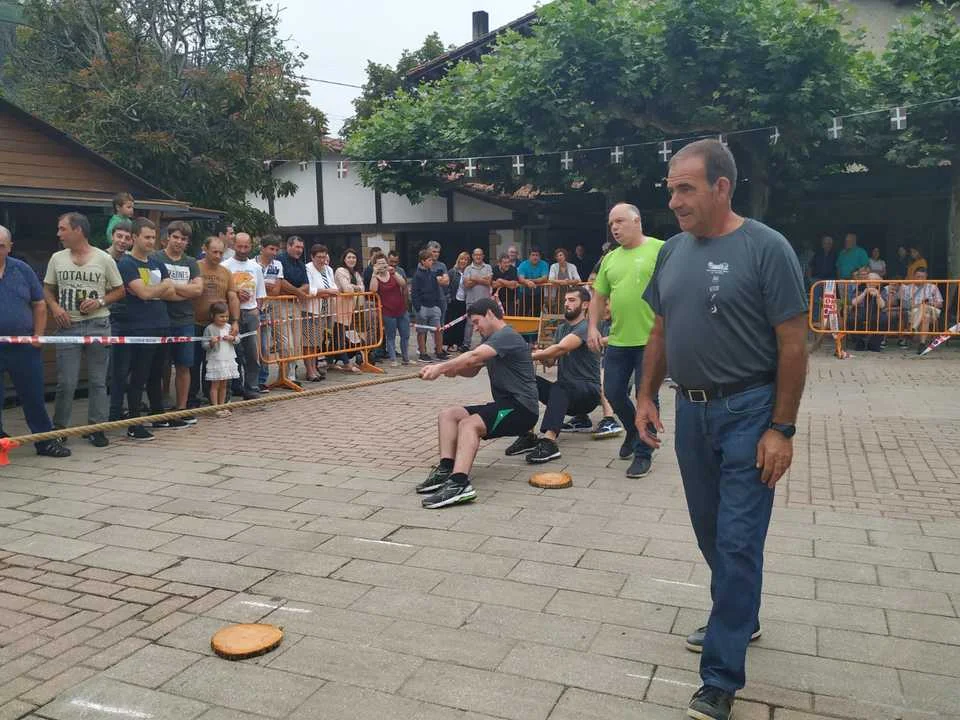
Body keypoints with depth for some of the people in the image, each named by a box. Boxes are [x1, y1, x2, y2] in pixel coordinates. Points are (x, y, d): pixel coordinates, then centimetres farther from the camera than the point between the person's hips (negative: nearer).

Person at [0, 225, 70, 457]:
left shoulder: (22, 270, 6)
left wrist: (38, 334, 1)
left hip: (24, 348, 2)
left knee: (34, 397, 9)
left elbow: (39, 304, 11)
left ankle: (45, 441, 19)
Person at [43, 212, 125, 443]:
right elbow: (47, 289, 15)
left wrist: (100, 302, -11)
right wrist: (55, 307, -5)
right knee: (66, 382, 0)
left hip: (98, 325, -1)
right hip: (68, 326, 1)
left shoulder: (103, 259, 1)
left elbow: (119, 290, 5)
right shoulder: (57, 258, 8)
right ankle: (59, 427, 14)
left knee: (98, 381, 5)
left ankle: (96, 428, 14)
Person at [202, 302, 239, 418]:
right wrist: (212, 343, -25)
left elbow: (237, 340, 12)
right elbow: (204, 345, -6)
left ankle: (222, 406, 19)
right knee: (215, 385, -2)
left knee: (223, 385, 12)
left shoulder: (229, 327, 8)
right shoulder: (209, 329, -7)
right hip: (215, 360, -5)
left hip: (228, 360, 5)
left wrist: (232, 338, -8)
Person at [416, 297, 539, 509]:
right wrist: (454, 369, -5)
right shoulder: (492, 340, 22)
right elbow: (472, 370, 16)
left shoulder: (506, 336, -11)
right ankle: (446, 469, -16)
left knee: (468, 424, -32)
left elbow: (474, 357, -27)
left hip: (522, 408, -10)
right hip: (504, 405, 10)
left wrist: (441, 367, -28)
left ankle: (459, 483, -47)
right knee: (447, 415, -1)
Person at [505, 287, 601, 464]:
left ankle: (549, 441, -54)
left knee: (560, 386, -39)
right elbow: (551, 361, 10)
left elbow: (561, 348, -29)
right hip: (565, 392, 7)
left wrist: (531, 356, -25)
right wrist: (541, 355, -12)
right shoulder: (561, 328, 16)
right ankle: (527, 434, -22)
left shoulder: (585, 328, -11)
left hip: (588, 391, -7)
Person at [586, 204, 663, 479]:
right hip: (618, 340, 6)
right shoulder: (610, 259, 12)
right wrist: (593, 327, 7)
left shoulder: (659, 250, -6)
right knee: (613, 392, 11)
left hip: (650, 339, -6)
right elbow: (599, 296, 17)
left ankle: (643, 453, 16)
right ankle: (633, 432, 38)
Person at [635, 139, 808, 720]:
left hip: (748, 412, -6)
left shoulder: (766, 248, -12)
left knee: (738, 541, -2)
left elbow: (794, 344, -12)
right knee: (711, 533, 17)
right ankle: (740, 619, 39)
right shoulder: (674, 250, 6)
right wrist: (647, 395, 10)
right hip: (691, 410, 6)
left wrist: (782, 429, -14)